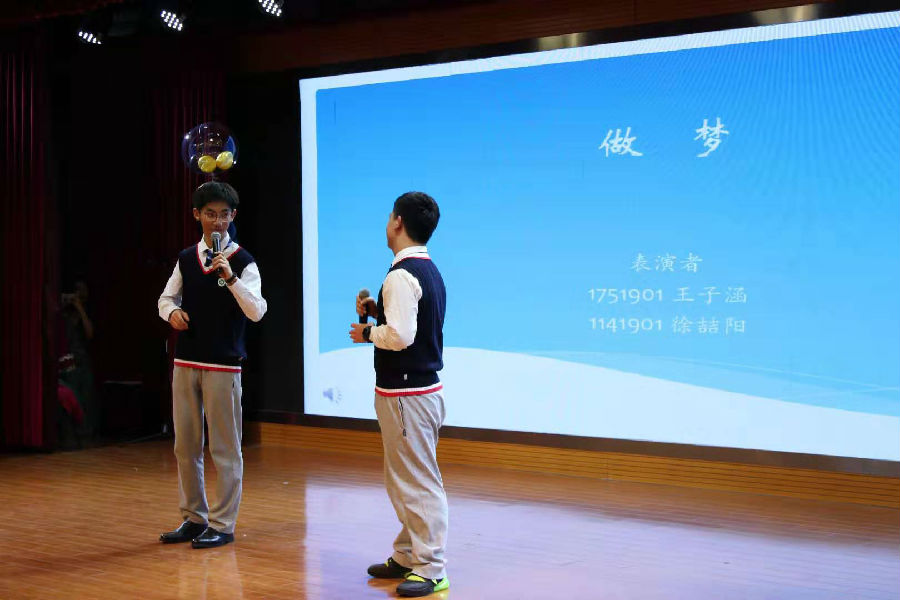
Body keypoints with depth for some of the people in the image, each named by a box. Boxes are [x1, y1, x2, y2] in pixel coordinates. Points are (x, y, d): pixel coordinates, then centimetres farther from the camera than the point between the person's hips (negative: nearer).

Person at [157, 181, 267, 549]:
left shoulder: (243, 262, -6)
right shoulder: (186, 259, 9)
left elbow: (257, 312, -15)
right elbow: (166, 298, 18)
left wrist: (231, 279, -27)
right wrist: (172, 312, -4)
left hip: (223, 366, -5)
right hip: (185, 363, 5)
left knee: (225, 448, 1)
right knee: (185, 447, 12)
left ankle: (223, 525, 11)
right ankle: (194, 518, 25)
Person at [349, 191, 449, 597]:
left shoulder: (402, 276, -18)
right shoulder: (428, 271, 13)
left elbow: (400, 335, -27)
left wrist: (368, 332, -10)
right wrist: (377, 312, 11)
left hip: (406, 393, -11)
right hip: (423, 386, 11)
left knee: (418, 482, -4)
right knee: (405, 479, 20)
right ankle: (407, 557, 31)